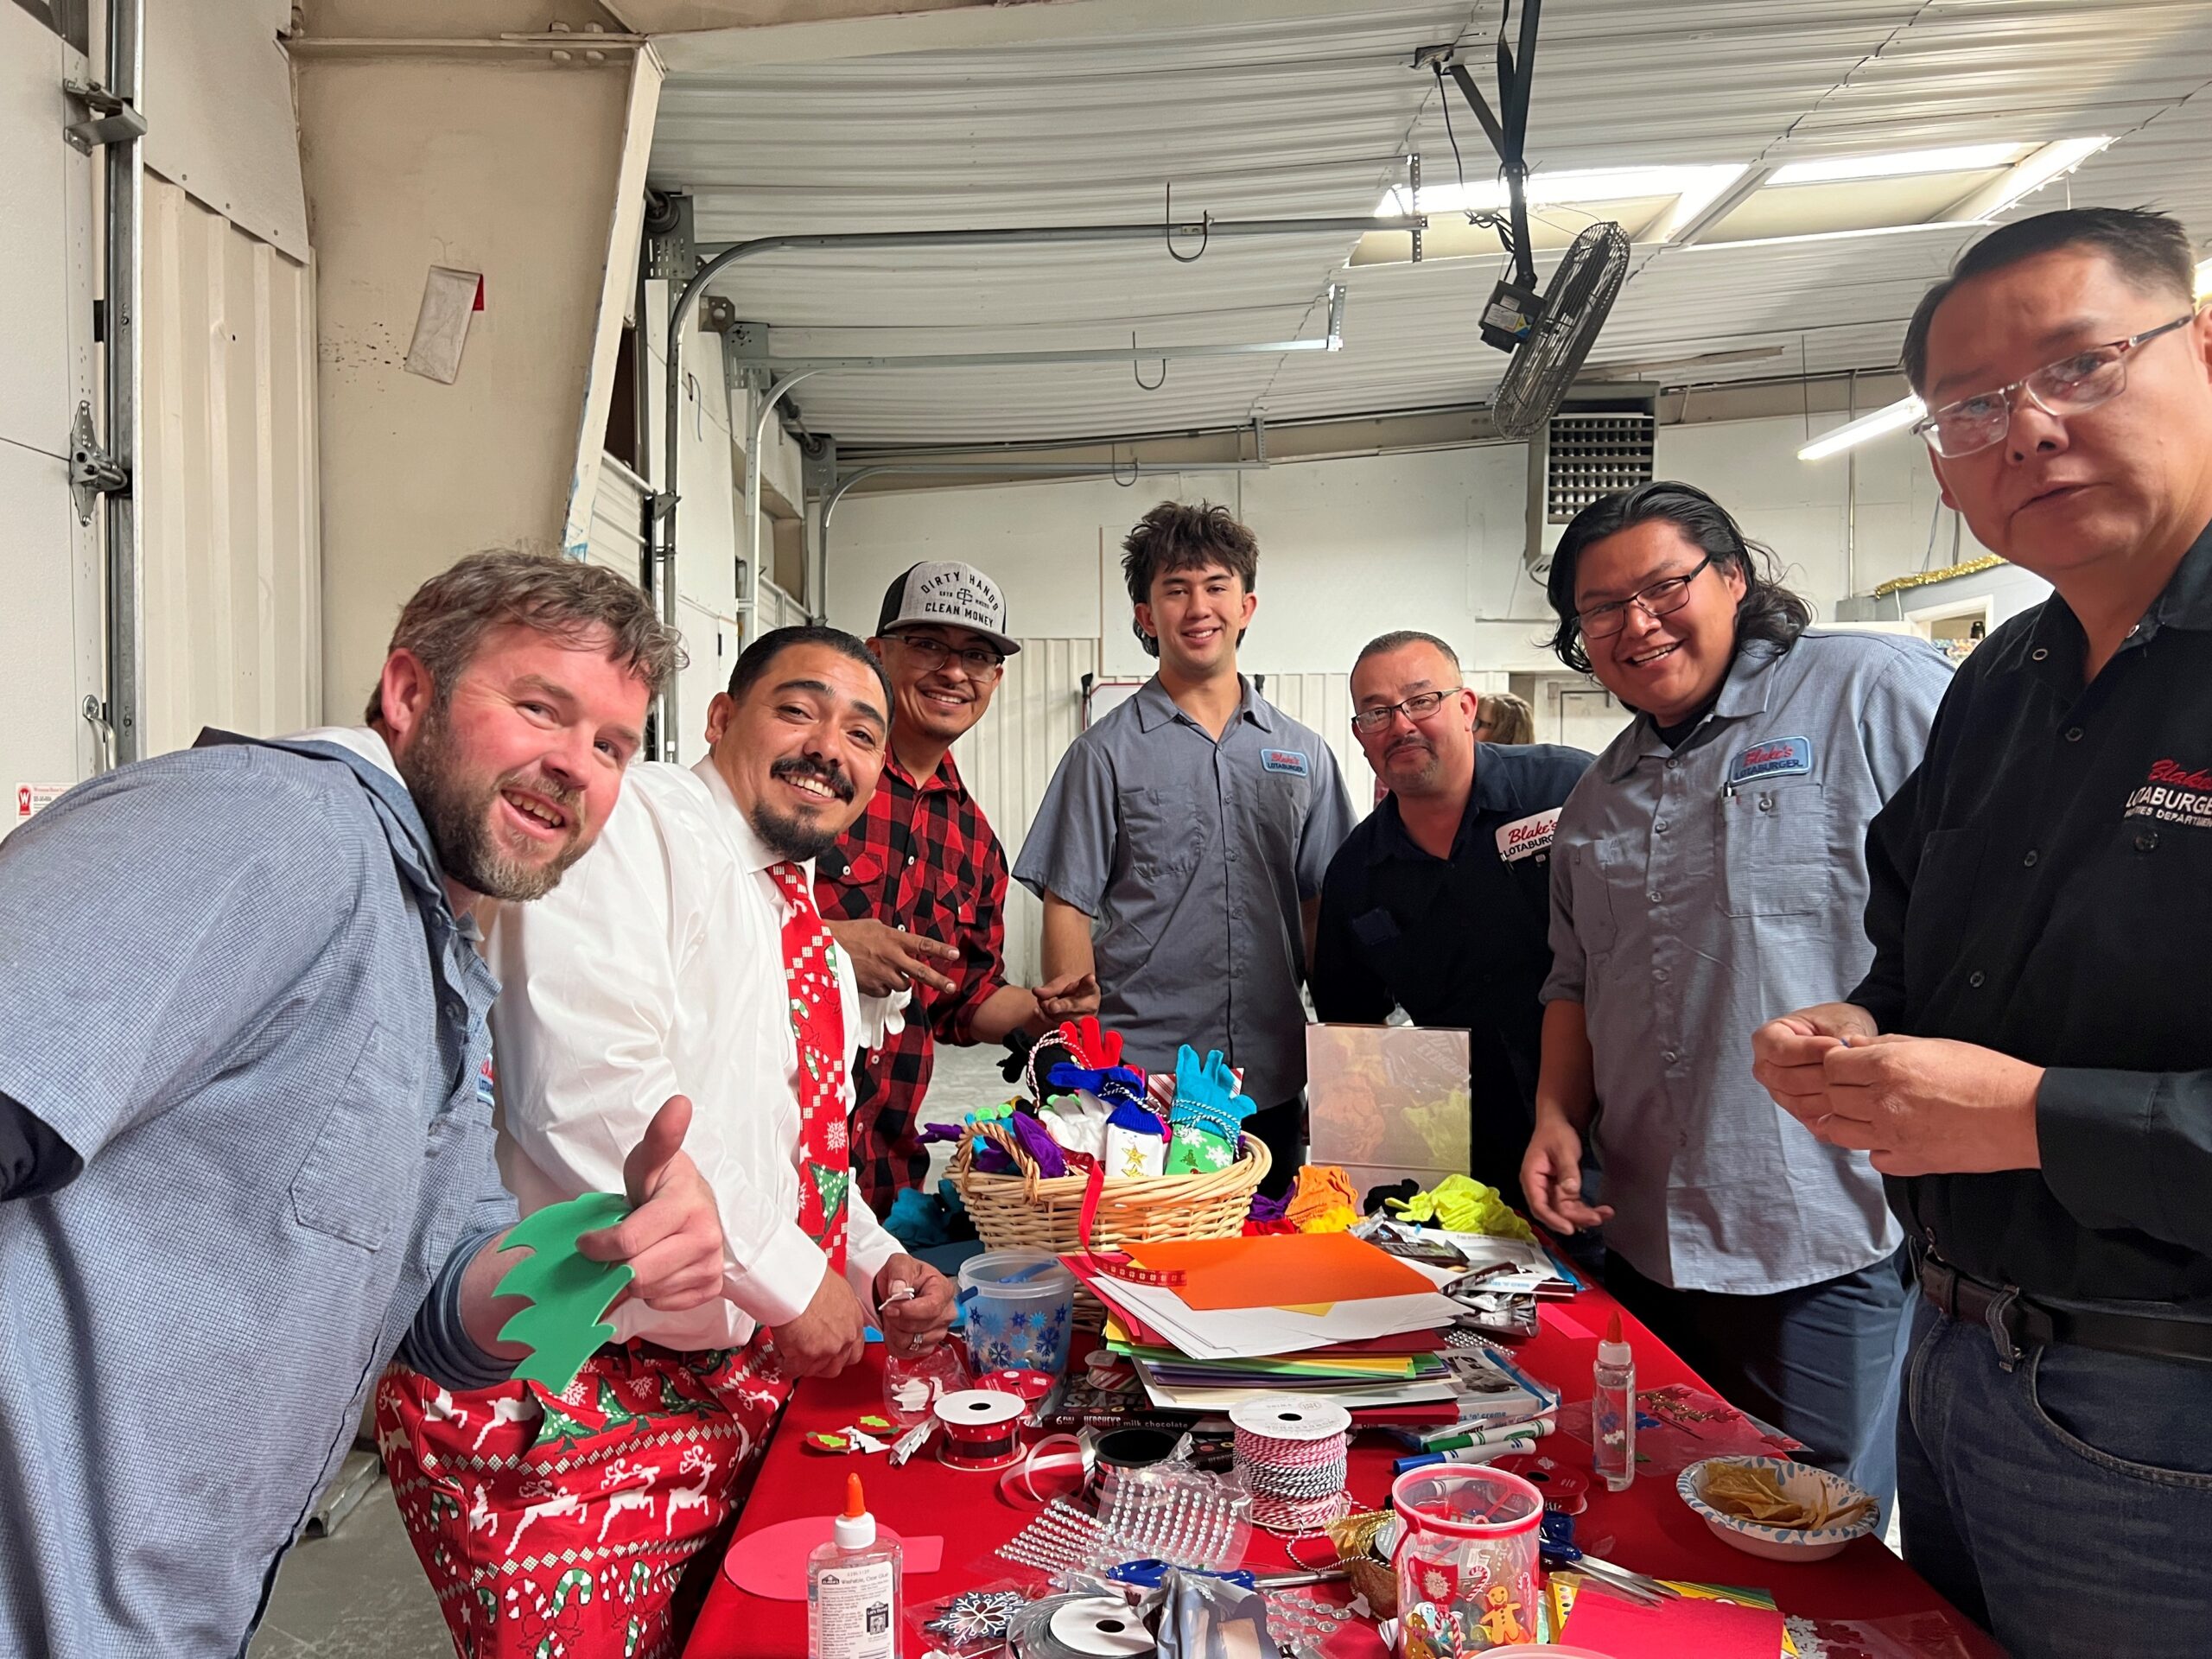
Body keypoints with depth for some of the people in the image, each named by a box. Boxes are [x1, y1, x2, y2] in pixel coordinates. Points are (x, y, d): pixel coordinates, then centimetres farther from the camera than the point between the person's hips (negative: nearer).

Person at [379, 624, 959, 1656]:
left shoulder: (811, 942, 14)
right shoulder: (631, 824, -14)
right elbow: (588, 1095, -26)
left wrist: (877, 1264, 7)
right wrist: (791, 1276, -20)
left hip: (730, 1395, 8)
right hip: (557, 1403, -8)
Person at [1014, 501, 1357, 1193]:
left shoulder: (1304, 753, 10)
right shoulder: (1107, 753, -1)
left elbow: (1320, 909, 14)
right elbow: (1066, 910, -2)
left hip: (1273, 1083, 4)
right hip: (1138, 1078, -3)